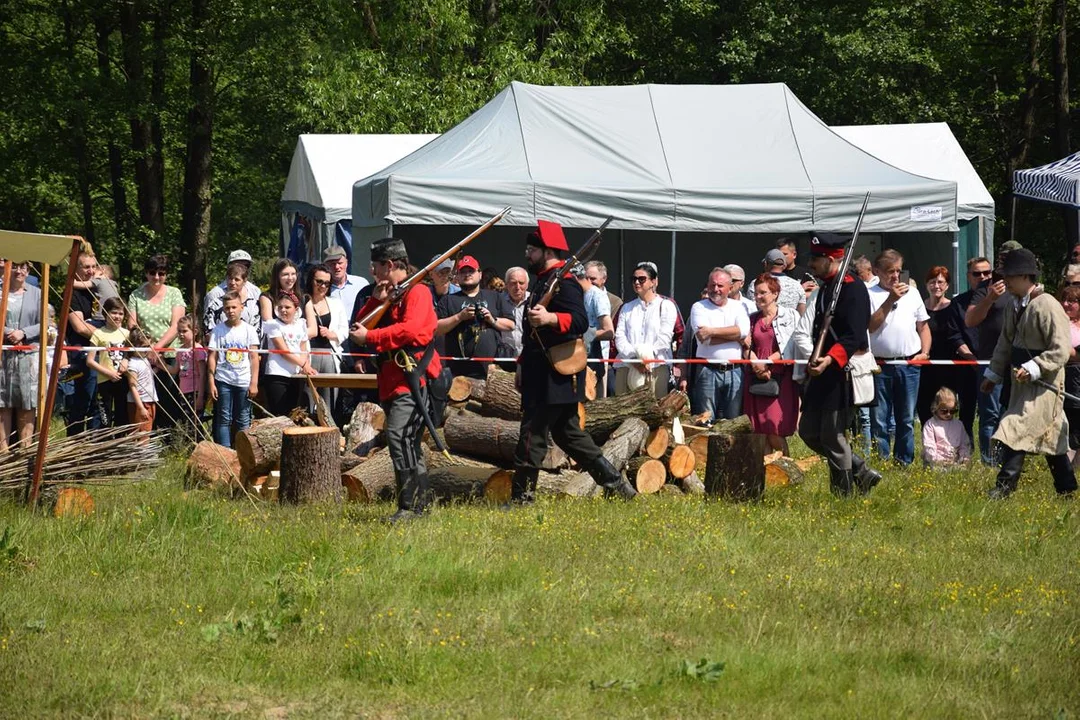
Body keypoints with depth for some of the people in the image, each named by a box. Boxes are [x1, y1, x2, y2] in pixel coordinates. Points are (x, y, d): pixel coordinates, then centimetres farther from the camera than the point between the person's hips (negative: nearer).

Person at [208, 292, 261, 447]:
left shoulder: (249, 330, 4)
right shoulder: (218, 330, 3)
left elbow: (254, 358, 4)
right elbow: (212, 357, 2)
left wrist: (254, 383, -2)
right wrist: (211, 383, -3)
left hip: (244, 382, 0)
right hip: (223, 380, 0)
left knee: (243, 421, 3)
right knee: (224, 419, -1)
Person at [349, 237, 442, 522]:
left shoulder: (417, 291, -7)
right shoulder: (386, 294, 21)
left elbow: (410, 329, -22)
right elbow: (360, 325, 15)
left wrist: (369, 337, -20)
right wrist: (375, 301, 0)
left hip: (412, 376, -10)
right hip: (391, 378, 10)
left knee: (399, 434, -21)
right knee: (407, 442, 14)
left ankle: (410, 505, -23)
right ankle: (422, 501, 22)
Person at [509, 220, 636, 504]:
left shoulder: (563, 283, -14)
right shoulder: (543, 281, 19)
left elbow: (580, 321, -27)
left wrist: (549, 318, -43)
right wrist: (523, 365, 28)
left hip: (554, 379, -11)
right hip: (542, 376, 11)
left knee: (532, 434, -8)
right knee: (567, 432, 14)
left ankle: (521, 497, -5)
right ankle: (614, 481, 17)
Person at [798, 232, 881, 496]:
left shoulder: (852, 288, -15)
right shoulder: (826, 287, 16)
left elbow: (853, 336, -23)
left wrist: (829, 360, -35)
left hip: (843, 373, -10)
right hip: (824, 373, 10)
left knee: (832, 437, -6)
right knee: (809, 431, 11)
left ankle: (844, 495, 3)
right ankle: (861, 472, 18)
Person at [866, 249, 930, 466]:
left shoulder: (912, 293, 13)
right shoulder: (870, 295, 0)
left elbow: (923, 326, 18)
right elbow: (869, 326, -13)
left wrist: (924, 352, 3)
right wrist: (890, 300, -15)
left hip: (909, 365, 3)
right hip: (880, 365, -3)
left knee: (906, 420, 8)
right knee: (879, 420, 0)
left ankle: (905, 463, 14)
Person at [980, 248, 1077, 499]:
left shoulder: (1047, 306, -18)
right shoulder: (1013, 305, 9)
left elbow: (1060, 351, -20)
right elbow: (1005, 343, 22)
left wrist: (1033, 368, -29)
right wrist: (993, 374, 21)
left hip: (1043, 382, -9)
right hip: (1022, 383, 9)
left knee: (1015, 432, -17)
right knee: (1051, 436, 15)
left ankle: (1004, 487, -18)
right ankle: (1066, 488, 24)